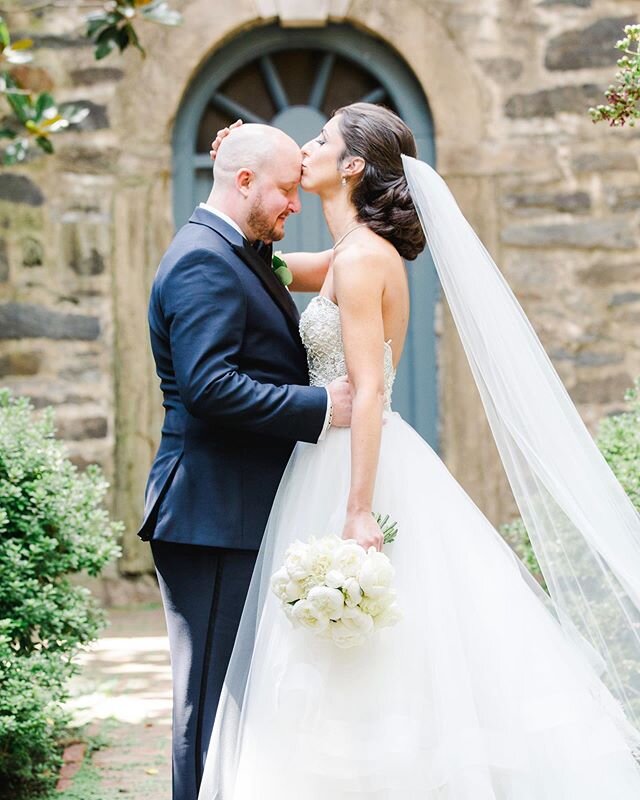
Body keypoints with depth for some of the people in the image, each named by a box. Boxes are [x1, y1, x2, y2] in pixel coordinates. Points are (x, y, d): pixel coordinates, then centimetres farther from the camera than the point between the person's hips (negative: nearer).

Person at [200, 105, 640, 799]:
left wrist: (358, 514, -26)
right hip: (348, 462, 10)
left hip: (361, 467, -10)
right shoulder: (356, 255, 14)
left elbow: (368, 390, -22)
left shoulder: (361, 258, -14)